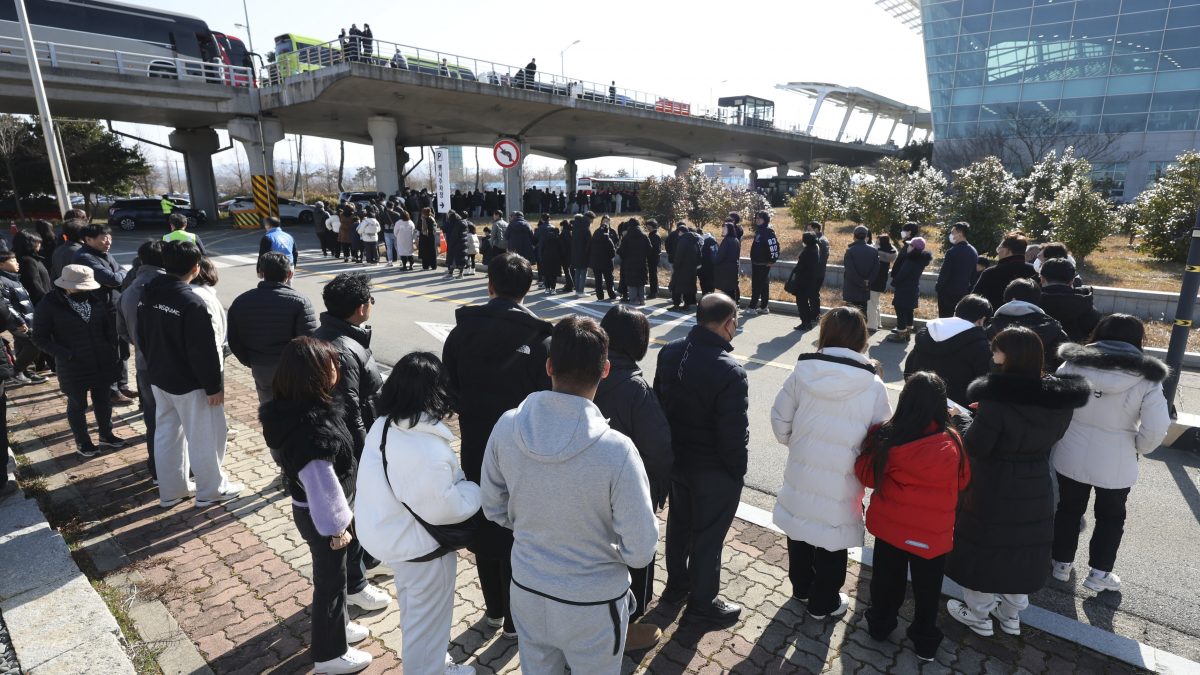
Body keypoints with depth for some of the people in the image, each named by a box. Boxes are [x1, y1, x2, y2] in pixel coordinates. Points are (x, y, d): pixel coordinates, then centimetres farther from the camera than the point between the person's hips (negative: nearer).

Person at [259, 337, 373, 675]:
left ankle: (336, 625, 50)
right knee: (330, 579, 13)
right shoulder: (313, 428, -37)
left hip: (308, 509, 9)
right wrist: (337, 527, -17)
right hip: (319, 516, -9)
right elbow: (321, 486, -32)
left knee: (331, 573, 27)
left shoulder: (290, 408, -7)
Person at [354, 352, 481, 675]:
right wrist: (476, 490, -11)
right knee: (428, 617, 17)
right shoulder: (429, 451, -36)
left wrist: (458, 480, 3)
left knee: (412, 607, 31)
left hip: (389, 533, 9)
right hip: (420, 546, -9)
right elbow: (443, 507, -28)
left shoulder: (384, 425, -8)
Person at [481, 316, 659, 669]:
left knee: (536, 669, 29)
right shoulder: (616, 450, -31)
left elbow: (494, 509, -2)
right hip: (592, 604, -3)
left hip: (527, 590, 3)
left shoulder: (506, 427, -18)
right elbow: (640, 552, -22)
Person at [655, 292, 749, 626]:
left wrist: (668, 450, 14)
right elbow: (734, 435, -24)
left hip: (675, 458, 7)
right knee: (707, 534, 13)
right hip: (714, 471, -7)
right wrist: (737, 471, -6)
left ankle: (676, 584, 45)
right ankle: (702, 601, 33)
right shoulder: (730, 372, -29)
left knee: (678, 522, 25)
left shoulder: (669, 353, -7)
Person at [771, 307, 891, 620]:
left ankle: (801, 587, 45)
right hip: (841, 481, -2)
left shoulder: (802, 372, -12)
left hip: (801, 472, 3)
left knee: (800, 530, 23)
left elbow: (780, 423, -3)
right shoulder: (872, 386, -16)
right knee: (832, 540, 17)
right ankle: (824, 603, 35)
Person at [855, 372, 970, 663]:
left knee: (887, 580, 22)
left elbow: (866, 475, -9)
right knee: (927, 589, 20)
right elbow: (962, 481, -2)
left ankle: (880, 625, 41)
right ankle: (925, 643, 37)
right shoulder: (952, 443, -20)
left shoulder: (885, 437, -22)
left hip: (890, 526, 1)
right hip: (932, 534, -1)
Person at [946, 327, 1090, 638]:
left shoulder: (997, 398, -26)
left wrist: (962, 418, -2)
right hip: (1035, 489, 6)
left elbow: (976, 447, -20)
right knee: (1022, 549, 21)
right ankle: (1011, 614, 38)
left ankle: (978, 615, 28)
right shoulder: (1060, 398, -5)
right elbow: (1050, 438, 11)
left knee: (984, 548, 12)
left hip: (993, 490, -6)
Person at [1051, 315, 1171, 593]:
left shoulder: (1073, 364, -9)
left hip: (1071, 455, 1)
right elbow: (1156, 428, -14)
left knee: (1068, 509, 19)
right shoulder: (1147, 378, -12)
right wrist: (1138, 448, 5)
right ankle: (1099, 572, 28)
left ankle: (1061, 563, 31)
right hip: (1116, 463, -1)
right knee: (1111, 516, 21)